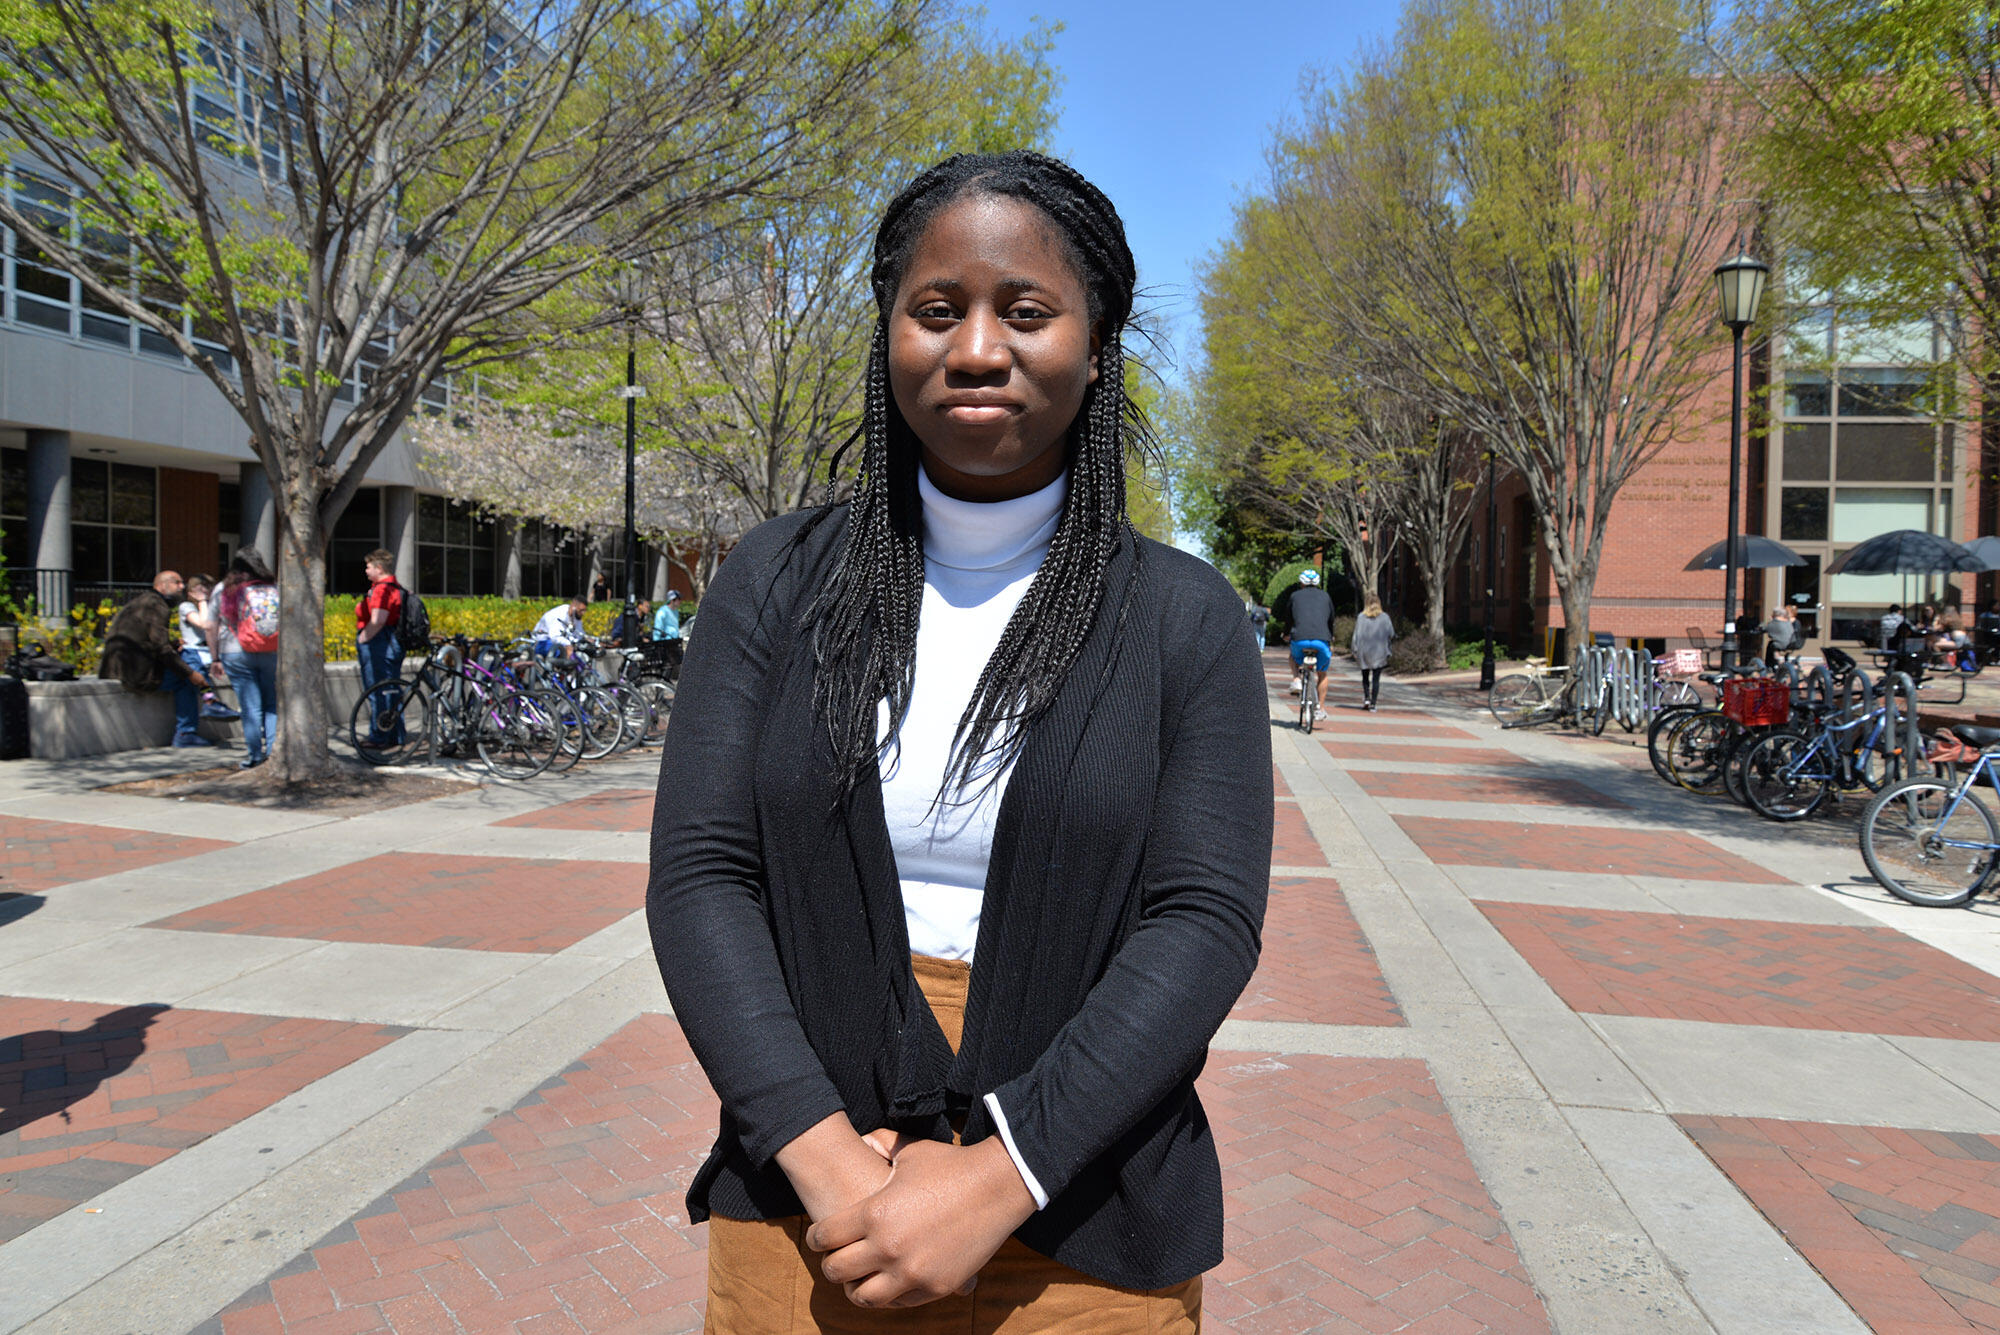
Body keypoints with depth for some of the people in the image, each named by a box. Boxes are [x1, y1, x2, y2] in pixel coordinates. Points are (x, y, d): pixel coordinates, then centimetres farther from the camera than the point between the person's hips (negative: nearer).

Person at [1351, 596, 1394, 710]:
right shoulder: (1384, 617, -2)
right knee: (1376, 678, 1)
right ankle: (1373, 704, -3)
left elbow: (1356, 635, -4)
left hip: (1364, 651, 0)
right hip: (1379, 652, 0)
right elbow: (1392, 635, -1)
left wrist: (1355, 651, 0)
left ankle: (1366, 698, -1)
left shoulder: (1361, 617, -3)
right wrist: (1387, 646, 16)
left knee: (1365, 676, 15)